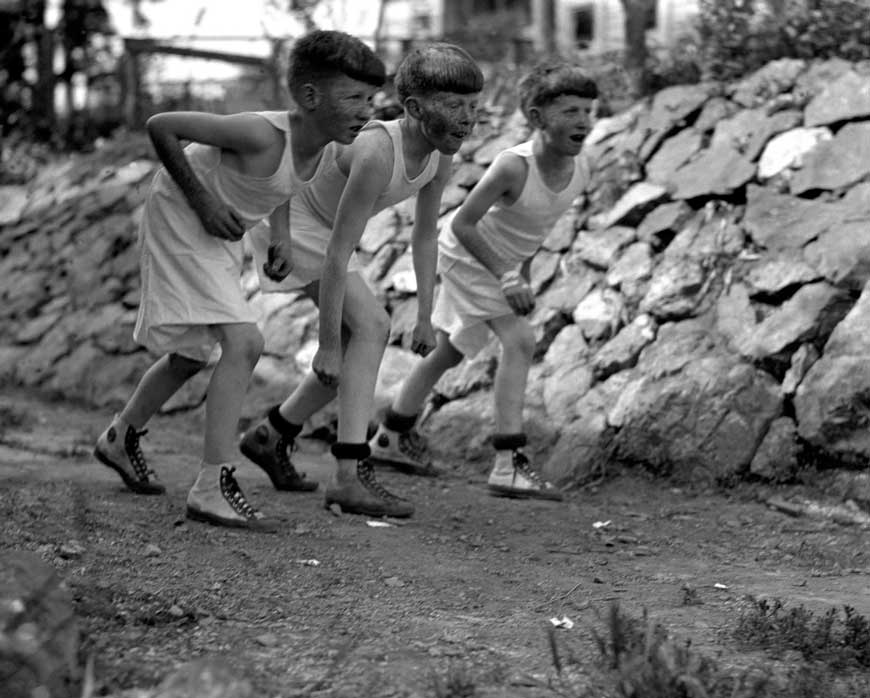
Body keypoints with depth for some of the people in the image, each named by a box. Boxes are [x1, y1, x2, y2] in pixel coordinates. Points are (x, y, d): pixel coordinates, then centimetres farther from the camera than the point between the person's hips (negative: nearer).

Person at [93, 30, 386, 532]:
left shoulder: (328, 152, -10)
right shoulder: (263, 135, -34)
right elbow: (162, 127, -29)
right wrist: (202, 200, -25)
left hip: (221, 235, 9)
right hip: (180, 222, -9)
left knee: (191, 356, 23)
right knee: (244, 343, -21)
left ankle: (121, 439, 46)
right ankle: (214, 487, -21)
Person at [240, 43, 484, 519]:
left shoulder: (441, 157, -11)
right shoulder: (378, 154, -36)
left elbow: (425, 235, 4)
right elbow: (338, 256, -34)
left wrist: (425, 316, 2)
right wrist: (328, 346, -31)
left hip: (323, 224, 9)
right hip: (289, 217, -9)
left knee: (361, 343, 9)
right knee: (371, 325, -20)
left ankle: (271, 435, 26)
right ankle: (351, 476, -24)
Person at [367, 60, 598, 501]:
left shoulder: (580, 171, -12)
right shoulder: (513, 166, -33)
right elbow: (463, 224, -26)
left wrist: (524, 270, 10)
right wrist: (506, 277, -26)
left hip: (502, 263, 8)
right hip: (467, 254, -8)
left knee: (449, 353, 21)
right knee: (519, 341, -22)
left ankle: (392, 437, 39)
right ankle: (509, 464, -23)